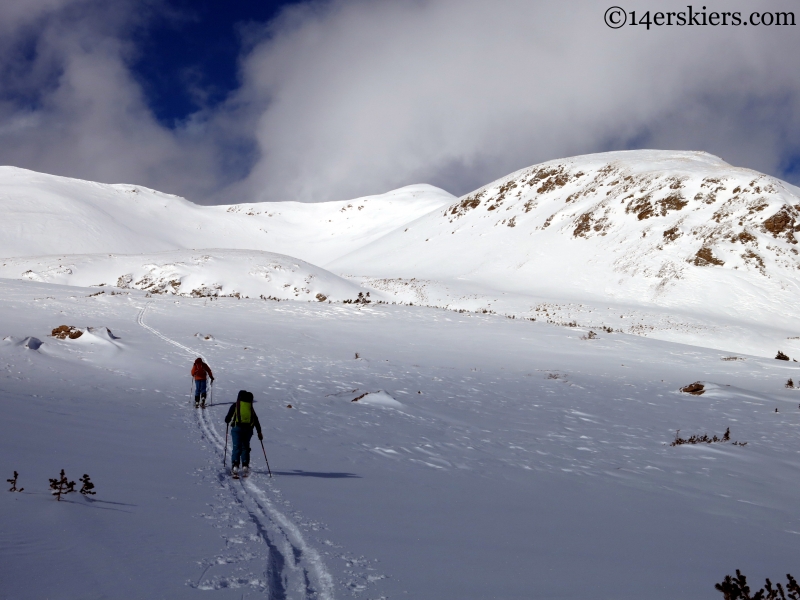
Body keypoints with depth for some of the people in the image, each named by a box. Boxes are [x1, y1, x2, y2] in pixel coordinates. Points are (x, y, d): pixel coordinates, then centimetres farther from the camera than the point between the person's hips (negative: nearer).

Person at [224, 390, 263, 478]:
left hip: (237, 428, -2)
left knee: (237, 447, -5)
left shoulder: (235, 405, 7)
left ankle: (235, 466, -20)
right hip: (248, 429, 2)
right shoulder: (251, 407, 16)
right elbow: (256, 421, 16)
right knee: (245, 447, 12)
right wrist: (259, 432, 22)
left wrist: (228, 421, 32)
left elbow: (227, 419, 8)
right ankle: (245, 465, 0)